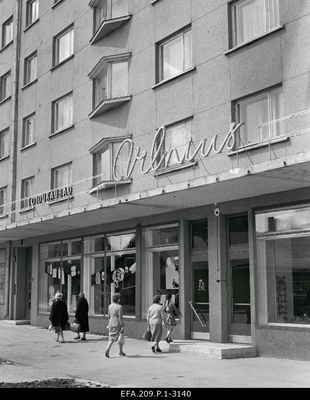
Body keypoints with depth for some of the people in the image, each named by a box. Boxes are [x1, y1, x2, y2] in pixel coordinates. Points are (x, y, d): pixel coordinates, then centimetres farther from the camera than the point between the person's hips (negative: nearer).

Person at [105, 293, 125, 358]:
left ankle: (107, 350, -15)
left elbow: (109, 316, 12)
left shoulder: (110, 306, 5)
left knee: (111, 338, 7)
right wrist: (122, 326, -13)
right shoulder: (119, 307, -15)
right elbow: (120, 317, -17)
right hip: (118, 325, -5)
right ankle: (121, 351, 23)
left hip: (111, 324, 5)